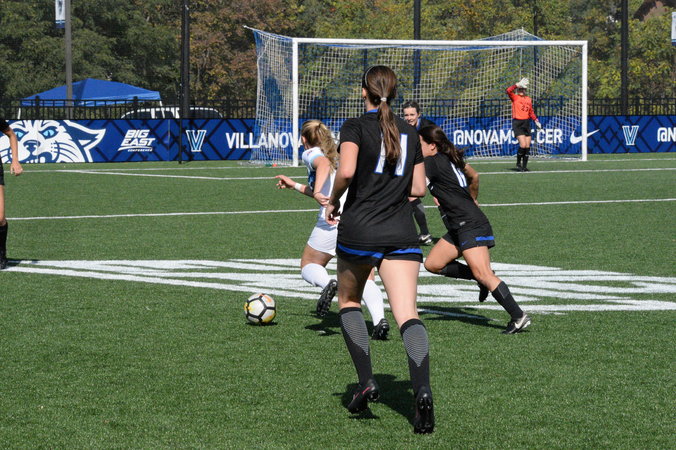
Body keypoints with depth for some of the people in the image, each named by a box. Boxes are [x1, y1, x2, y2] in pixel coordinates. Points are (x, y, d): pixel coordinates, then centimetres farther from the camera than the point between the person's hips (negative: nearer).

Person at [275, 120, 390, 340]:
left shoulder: (311, 154, 10)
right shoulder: (338, 156, 31)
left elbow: (323, 163, -15)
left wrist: (317, 192, -26)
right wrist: (295, 186, 50)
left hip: (332, 221, -5)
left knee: (309, 266, 16)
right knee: (366, 279, 1)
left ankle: (326, 283, -17)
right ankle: (379, 318, -25)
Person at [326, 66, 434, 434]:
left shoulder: (355, 127, -1)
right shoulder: (409, 133, 13)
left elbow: (346, 172, -17)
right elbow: (418, 189, 13)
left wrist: (333, 201, 0)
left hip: (359, 230, -3)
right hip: (401, 234, 3)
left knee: (348, 302, 21)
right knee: (407, 314, -8)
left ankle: (366, 382, 8)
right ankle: (422, 390, -30)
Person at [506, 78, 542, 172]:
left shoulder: (528, 99, 14)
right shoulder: (514, 97, 0)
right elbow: (508, 90, -20)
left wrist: (536, 121, 16)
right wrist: (518, 84, -20)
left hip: (526, 123, 5)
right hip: (517, 124, -5)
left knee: (527, 146, 2)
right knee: (523, 145, -16)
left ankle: (524, 166, 10)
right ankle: (518, 163, 3)